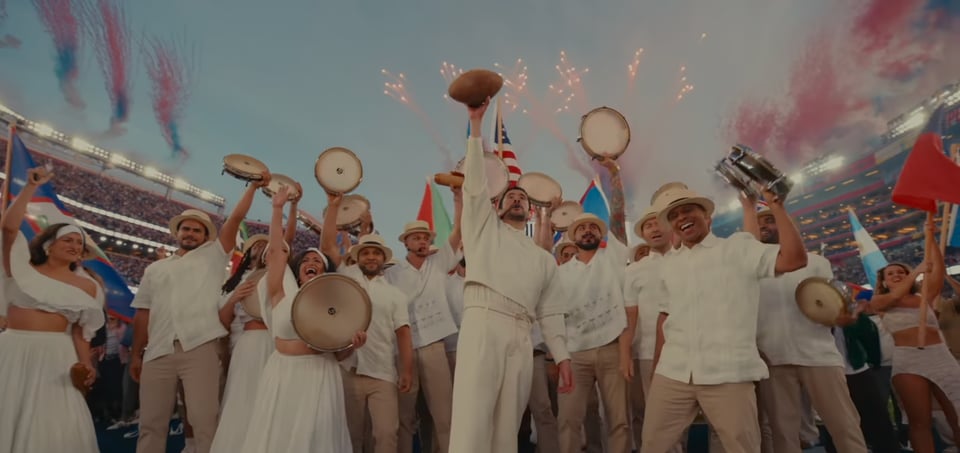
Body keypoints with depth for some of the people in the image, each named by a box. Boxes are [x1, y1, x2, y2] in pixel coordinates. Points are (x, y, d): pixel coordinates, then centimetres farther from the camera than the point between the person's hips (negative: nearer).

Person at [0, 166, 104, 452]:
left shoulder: (87, 286, 8)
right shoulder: (23, 269, 7)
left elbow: (80, 330, 6)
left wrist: (86, 363, -7)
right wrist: (31, 187, -5)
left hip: (56, 356, 0)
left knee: (57, 428, -6)